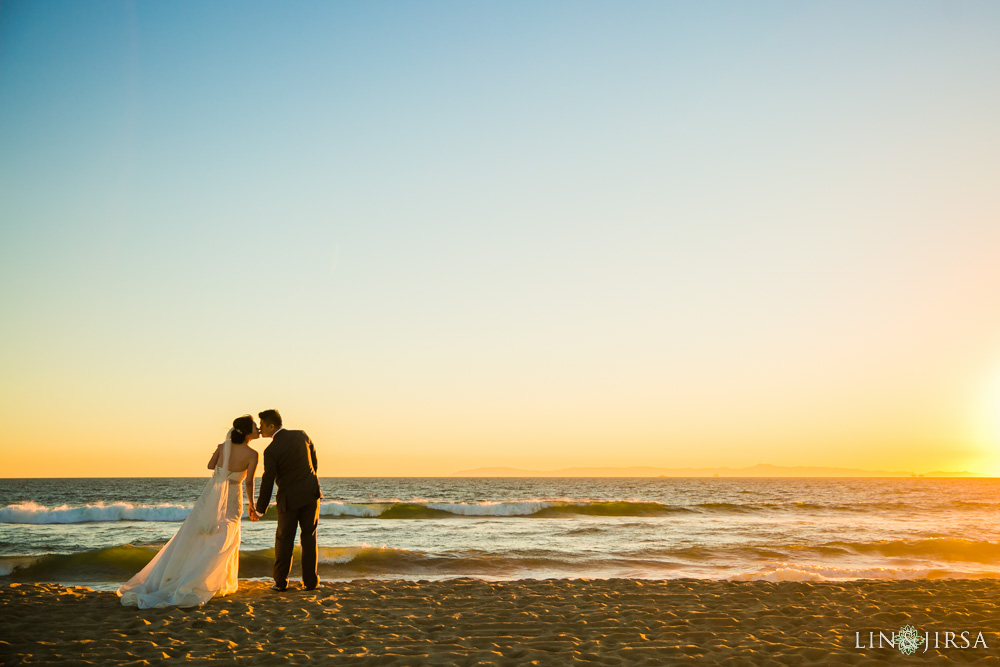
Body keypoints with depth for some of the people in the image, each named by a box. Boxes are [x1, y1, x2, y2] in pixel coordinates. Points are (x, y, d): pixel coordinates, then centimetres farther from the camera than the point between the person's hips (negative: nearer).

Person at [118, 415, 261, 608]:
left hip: (210, 496, 4)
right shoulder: (252, 454, -14)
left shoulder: (223, 446, -2)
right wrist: (252, 506, -2)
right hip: (231, 500, -4)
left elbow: (210, 465, 8)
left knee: (189, 541, 8)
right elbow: (249, 482, -14)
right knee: (220, 545, 8)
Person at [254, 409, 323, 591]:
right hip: (310, 492, 3)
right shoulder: (301, 435, -1)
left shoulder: (271, 450, -13)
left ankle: (281, 581, 12)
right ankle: (310, 580, 9)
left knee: (284, 538, 11)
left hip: (289, 497, -3)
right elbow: (314, 462, 9)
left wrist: (260, 509, 0)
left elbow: (267, 481, -10)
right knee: (309, 537, 10)